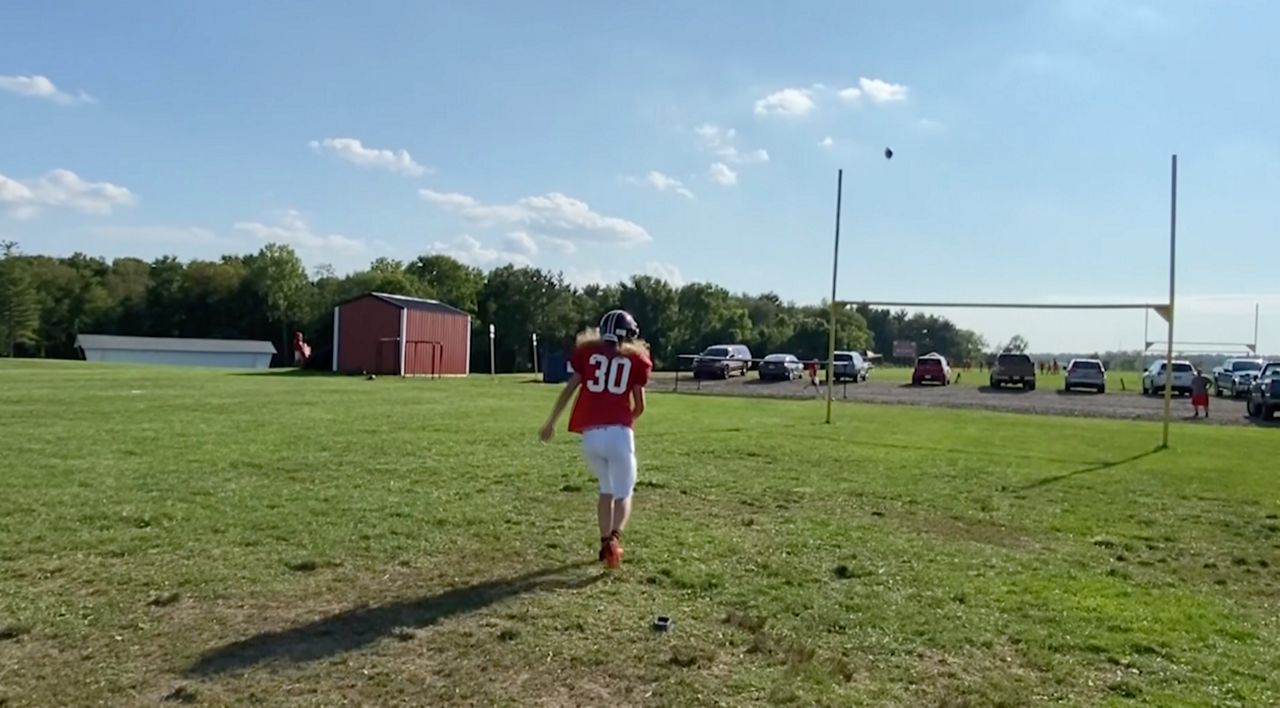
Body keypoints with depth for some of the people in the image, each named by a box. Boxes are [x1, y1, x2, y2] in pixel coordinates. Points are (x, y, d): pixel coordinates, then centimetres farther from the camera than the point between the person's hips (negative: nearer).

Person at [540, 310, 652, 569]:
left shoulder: (587, 351, 12)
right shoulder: (636, 359, 8)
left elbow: (569, 389, 9)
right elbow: (640, 407, 10)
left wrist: (551, 422, 18)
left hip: (590, 434, 3)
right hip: (619, 433, -2)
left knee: (606, 490, 24)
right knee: (623, 494, 11)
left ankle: (605, 543, 20)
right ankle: (614, 538, -14)